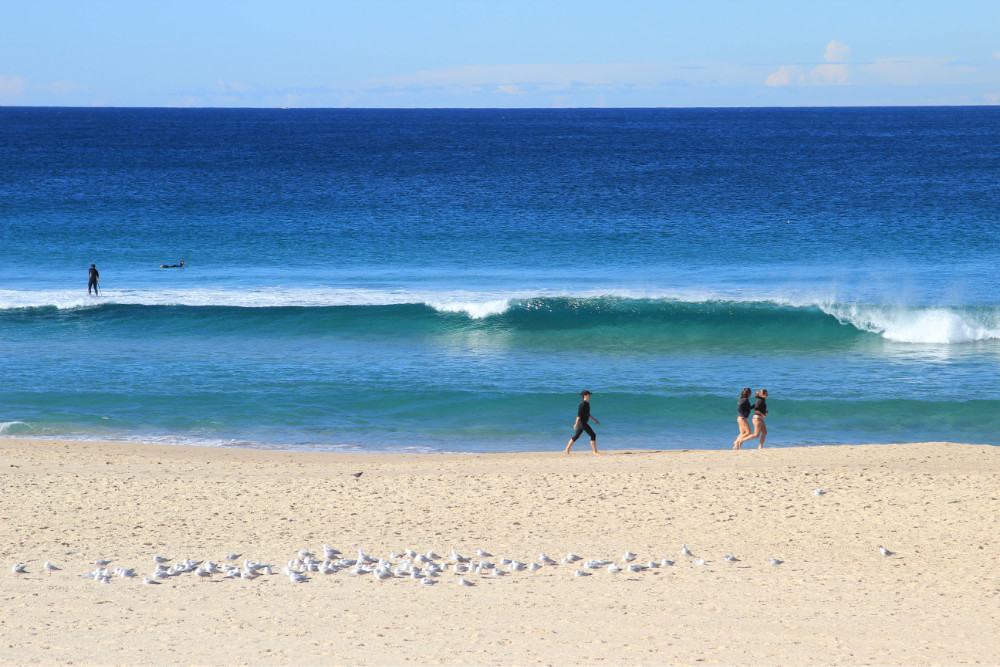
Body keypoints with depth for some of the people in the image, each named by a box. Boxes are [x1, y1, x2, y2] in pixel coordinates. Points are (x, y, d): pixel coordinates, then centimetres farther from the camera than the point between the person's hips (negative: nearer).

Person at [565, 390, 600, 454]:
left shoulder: (587, 403, 14)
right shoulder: (583, 404, -16)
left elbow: (588, 414, 24)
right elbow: (579, 414, -20)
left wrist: (595, 420, 25)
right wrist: (576, 424, -22)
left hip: (582, 423, 10)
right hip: (582, 422, -10)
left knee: (576, 436, 13)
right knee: (593, 435, -7)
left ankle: (567, 450, 16)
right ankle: (595, 451, -4)